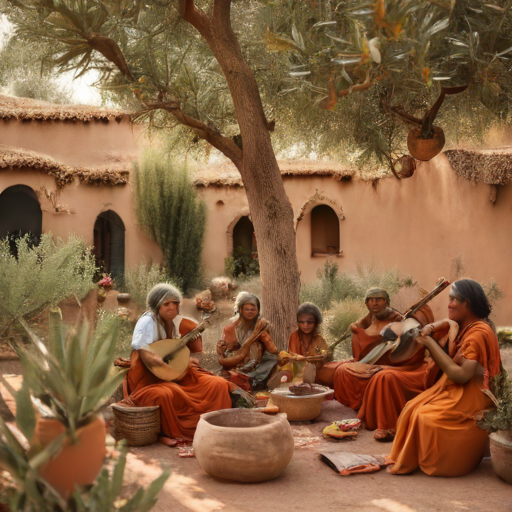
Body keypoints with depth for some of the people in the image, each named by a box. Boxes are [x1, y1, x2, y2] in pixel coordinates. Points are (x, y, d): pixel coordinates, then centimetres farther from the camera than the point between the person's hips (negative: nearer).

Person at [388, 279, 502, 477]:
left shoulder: (478, 333, -20)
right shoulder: (463, 327, 10)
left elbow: (461, 375, -27)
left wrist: (431, 343, -22)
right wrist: (431, 330, -7)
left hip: (472, 397, -9)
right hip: (454, 390, 9)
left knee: (426, 417, -21)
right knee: (413, 408, -5)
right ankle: (407, 460, 0)